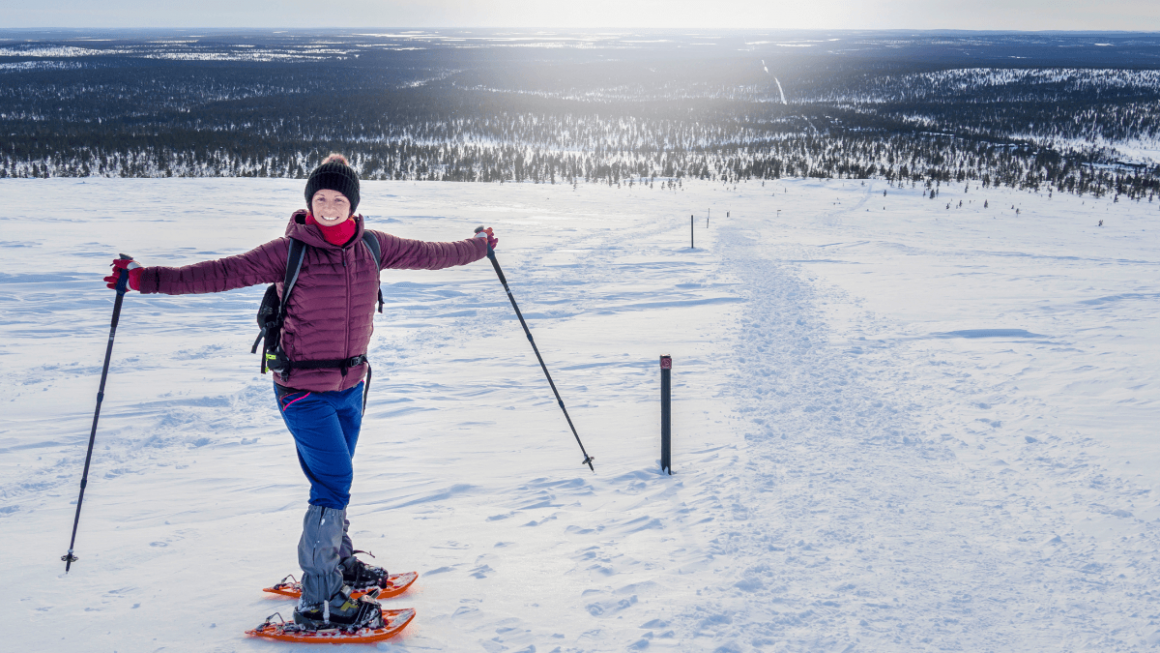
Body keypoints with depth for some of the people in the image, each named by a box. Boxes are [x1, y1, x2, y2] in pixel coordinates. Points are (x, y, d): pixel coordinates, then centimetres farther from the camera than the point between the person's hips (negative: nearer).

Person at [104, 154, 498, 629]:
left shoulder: (372, 248, 1)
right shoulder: (289, 252, -14)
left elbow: (427, 254, 16)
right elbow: (222, 273, -19)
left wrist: (477, 248, 28)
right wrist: (147, 278, -27)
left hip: (350, 384, 5)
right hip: (304, 389, -5)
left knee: (334, 480, 19)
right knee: (334, 484, -10)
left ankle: (339, 562, 41)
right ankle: (319, 601, -2)